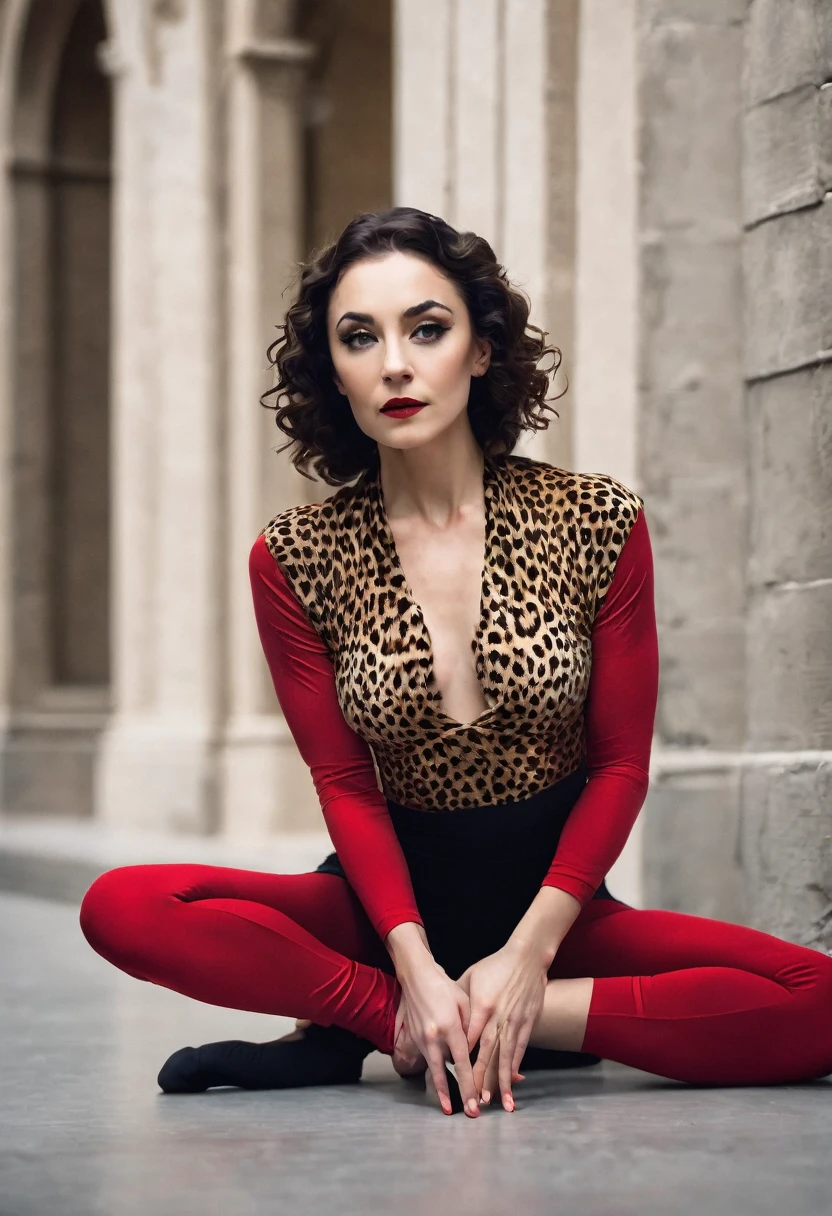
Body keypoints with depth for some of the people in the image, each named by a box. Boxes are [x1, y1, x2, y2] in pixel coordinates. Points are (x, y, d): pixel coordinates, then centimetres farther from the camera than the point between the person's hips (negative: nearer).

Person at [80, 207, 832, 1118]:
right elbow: (346, 786, -4)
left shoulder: (599, 522, -7)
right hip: (395, 899, -1)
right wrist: (417, 964, -20)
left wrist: (527, 952, -17)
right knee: (122, 908, -25)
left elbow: (620, 767, -5)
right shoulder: (292, 561, -5)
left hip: (558, 902, 1)